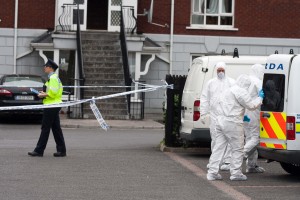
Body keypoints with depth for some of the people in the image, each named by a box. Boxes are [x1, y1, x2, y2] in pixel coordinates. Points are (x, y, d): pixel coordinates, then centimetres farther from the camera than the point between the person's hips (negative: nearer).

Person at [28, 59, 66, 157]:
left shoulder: (52, 78, -14)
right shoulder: (55, 77, 18)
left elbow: (53, 93, -22)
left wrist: (44, 95, -10)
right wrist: (45, 93, 12)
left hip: (51, 106, -10)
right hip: (54, 105, 10)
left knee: (45, 128, -7)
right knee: (56, 129, 10)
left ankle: (39, 150, -4)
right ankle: (61, 150, 9)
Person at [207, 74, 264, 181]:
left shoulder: (228, 91, 24)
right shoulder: (241, 92, -8)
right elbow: (251, 105, -8)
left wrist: (242, 117, 31)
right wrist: (260, 98, 8)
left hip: (221, 120, 9)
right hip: (232, 123, -9)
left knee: (218, 147, 8)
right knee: (238, 149, 1)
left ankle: (212, 172, 6)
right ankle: (236, 173, 2)